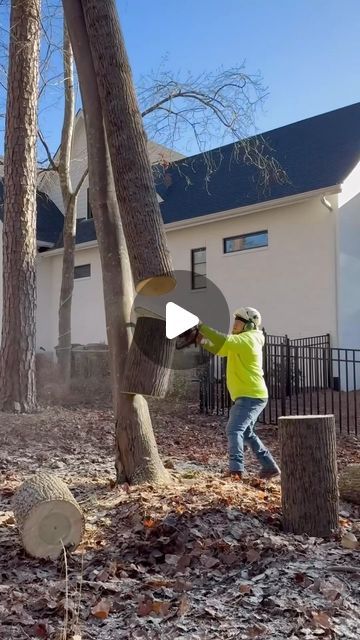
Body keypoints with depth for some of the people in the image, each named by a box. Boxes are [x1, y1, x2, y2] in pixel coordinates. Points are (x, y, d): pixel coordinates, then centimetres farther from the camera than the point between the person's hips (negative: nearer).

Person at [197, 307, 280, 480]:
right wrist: (203, 341, 0)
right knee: (247, 433, 19)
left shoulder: (247, 339, -14)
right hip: (250, 396, 11)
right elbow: (220, 349, 18)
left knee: (234, 430, -19)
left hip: (251, 396, -11)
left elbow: (224, 341, -28)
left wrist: (201, 326, -23)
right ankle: (270, 467, 25)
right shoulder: (241, 342, 17)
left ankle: (236, 469, -26)